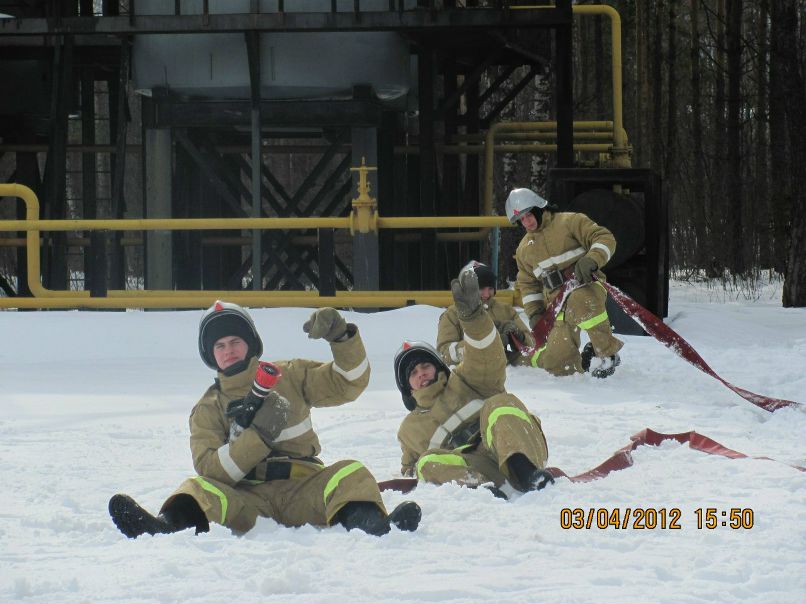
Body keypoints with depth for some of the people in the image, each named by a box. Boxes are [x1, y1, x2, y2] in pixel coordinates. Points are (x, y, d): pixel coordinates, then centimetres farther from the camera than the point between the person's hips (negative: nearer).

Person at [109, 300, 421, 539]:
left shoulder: (291, 377, 19)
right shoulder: (207, 410, 15)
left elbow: (348, 382, 14)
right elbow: (209, 467, -1)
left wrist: (341, 337, -5)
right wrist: (258, 436, -15)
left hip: (302, 491, 1)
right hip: (246, 500, -1)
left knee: (351, 474, -28)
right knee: (198, 489, -31)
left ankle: (362, 519, -61)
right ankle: (174, 523, -67)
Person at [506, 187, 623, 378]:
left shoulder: (569, 222, 0)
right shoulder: (524, 250, 18)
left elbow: (605, 239, -7)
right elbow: (528, 284, 27)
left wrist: (590, 260, -24)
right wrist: (534, 312, 12)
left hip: (586, 285, -4)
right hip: (557, 302, 5)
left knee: (580, 300, -44)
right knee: (557, 364, -15)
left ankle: (607, 353, -28)